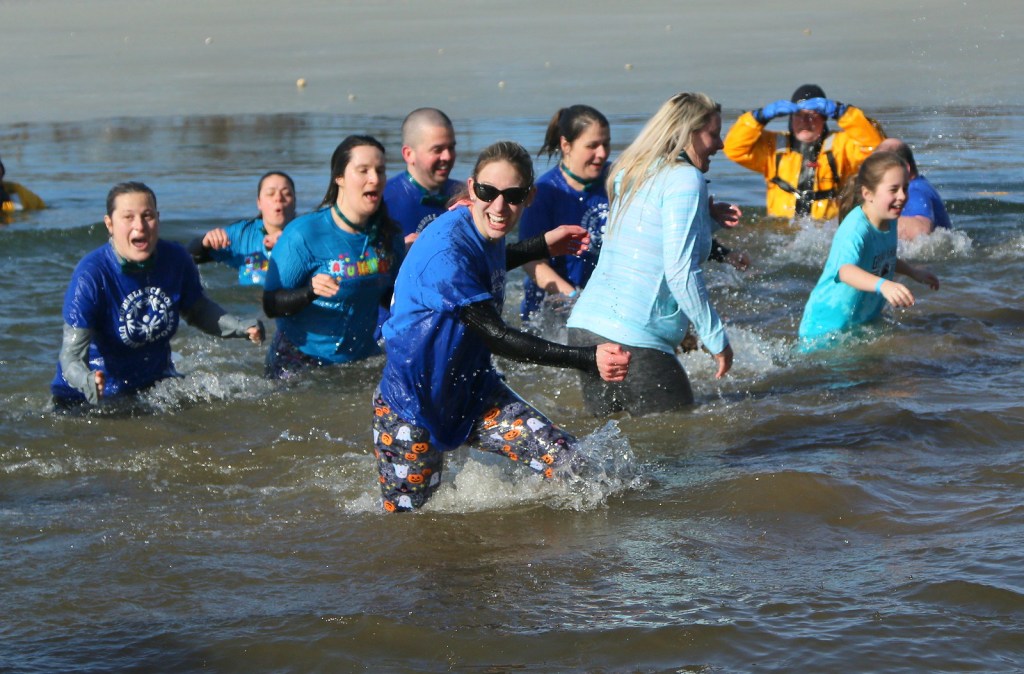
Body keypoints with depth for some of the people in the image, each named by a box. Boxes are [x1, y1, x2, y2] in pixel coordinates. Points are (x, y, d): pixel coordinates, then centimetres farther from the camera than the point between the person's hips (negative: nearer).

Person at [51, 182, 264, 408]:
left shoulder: (176, 260, -8)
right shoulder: (90, 276, -23)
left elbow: (196, 310, 13)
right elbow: (72, 354, -25)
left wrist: (241, 328, -5)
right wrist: (87, 381, -49)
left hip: (155, 382, 4)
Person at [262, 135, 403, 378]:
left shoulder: (389, 235, 1)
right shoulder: (303, 234, -17)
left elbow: (392, 299, 13)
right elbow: (271, 305, -18)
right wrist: (310, 292, -34)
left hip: (361, 357, 5)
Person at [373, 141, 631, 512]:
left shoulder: (486, 231, -2)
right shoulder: (447, 249, -29)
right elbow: (495, 336, -31)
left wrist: (543, 247, 25)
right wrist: (587, 359, -35)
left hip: (473, 390, 8)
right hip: (411, 403, -7)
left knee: (570, 467, -7)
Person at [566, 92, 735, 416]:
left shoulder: (631, 174, 16)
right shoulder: (685, 178, -10)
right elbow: (681, 272, -17)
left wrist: (708, 217, 19)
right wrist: (717, 339, -10)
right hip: (633, 341, -9)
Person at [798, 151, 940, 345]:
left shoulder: (889, 221, 1)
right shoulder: (855, 229, -29)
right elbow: (846, 270, -49)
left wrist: (914, 272, 25)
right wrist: (883, 285, -64)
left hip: (866, 320, 8)